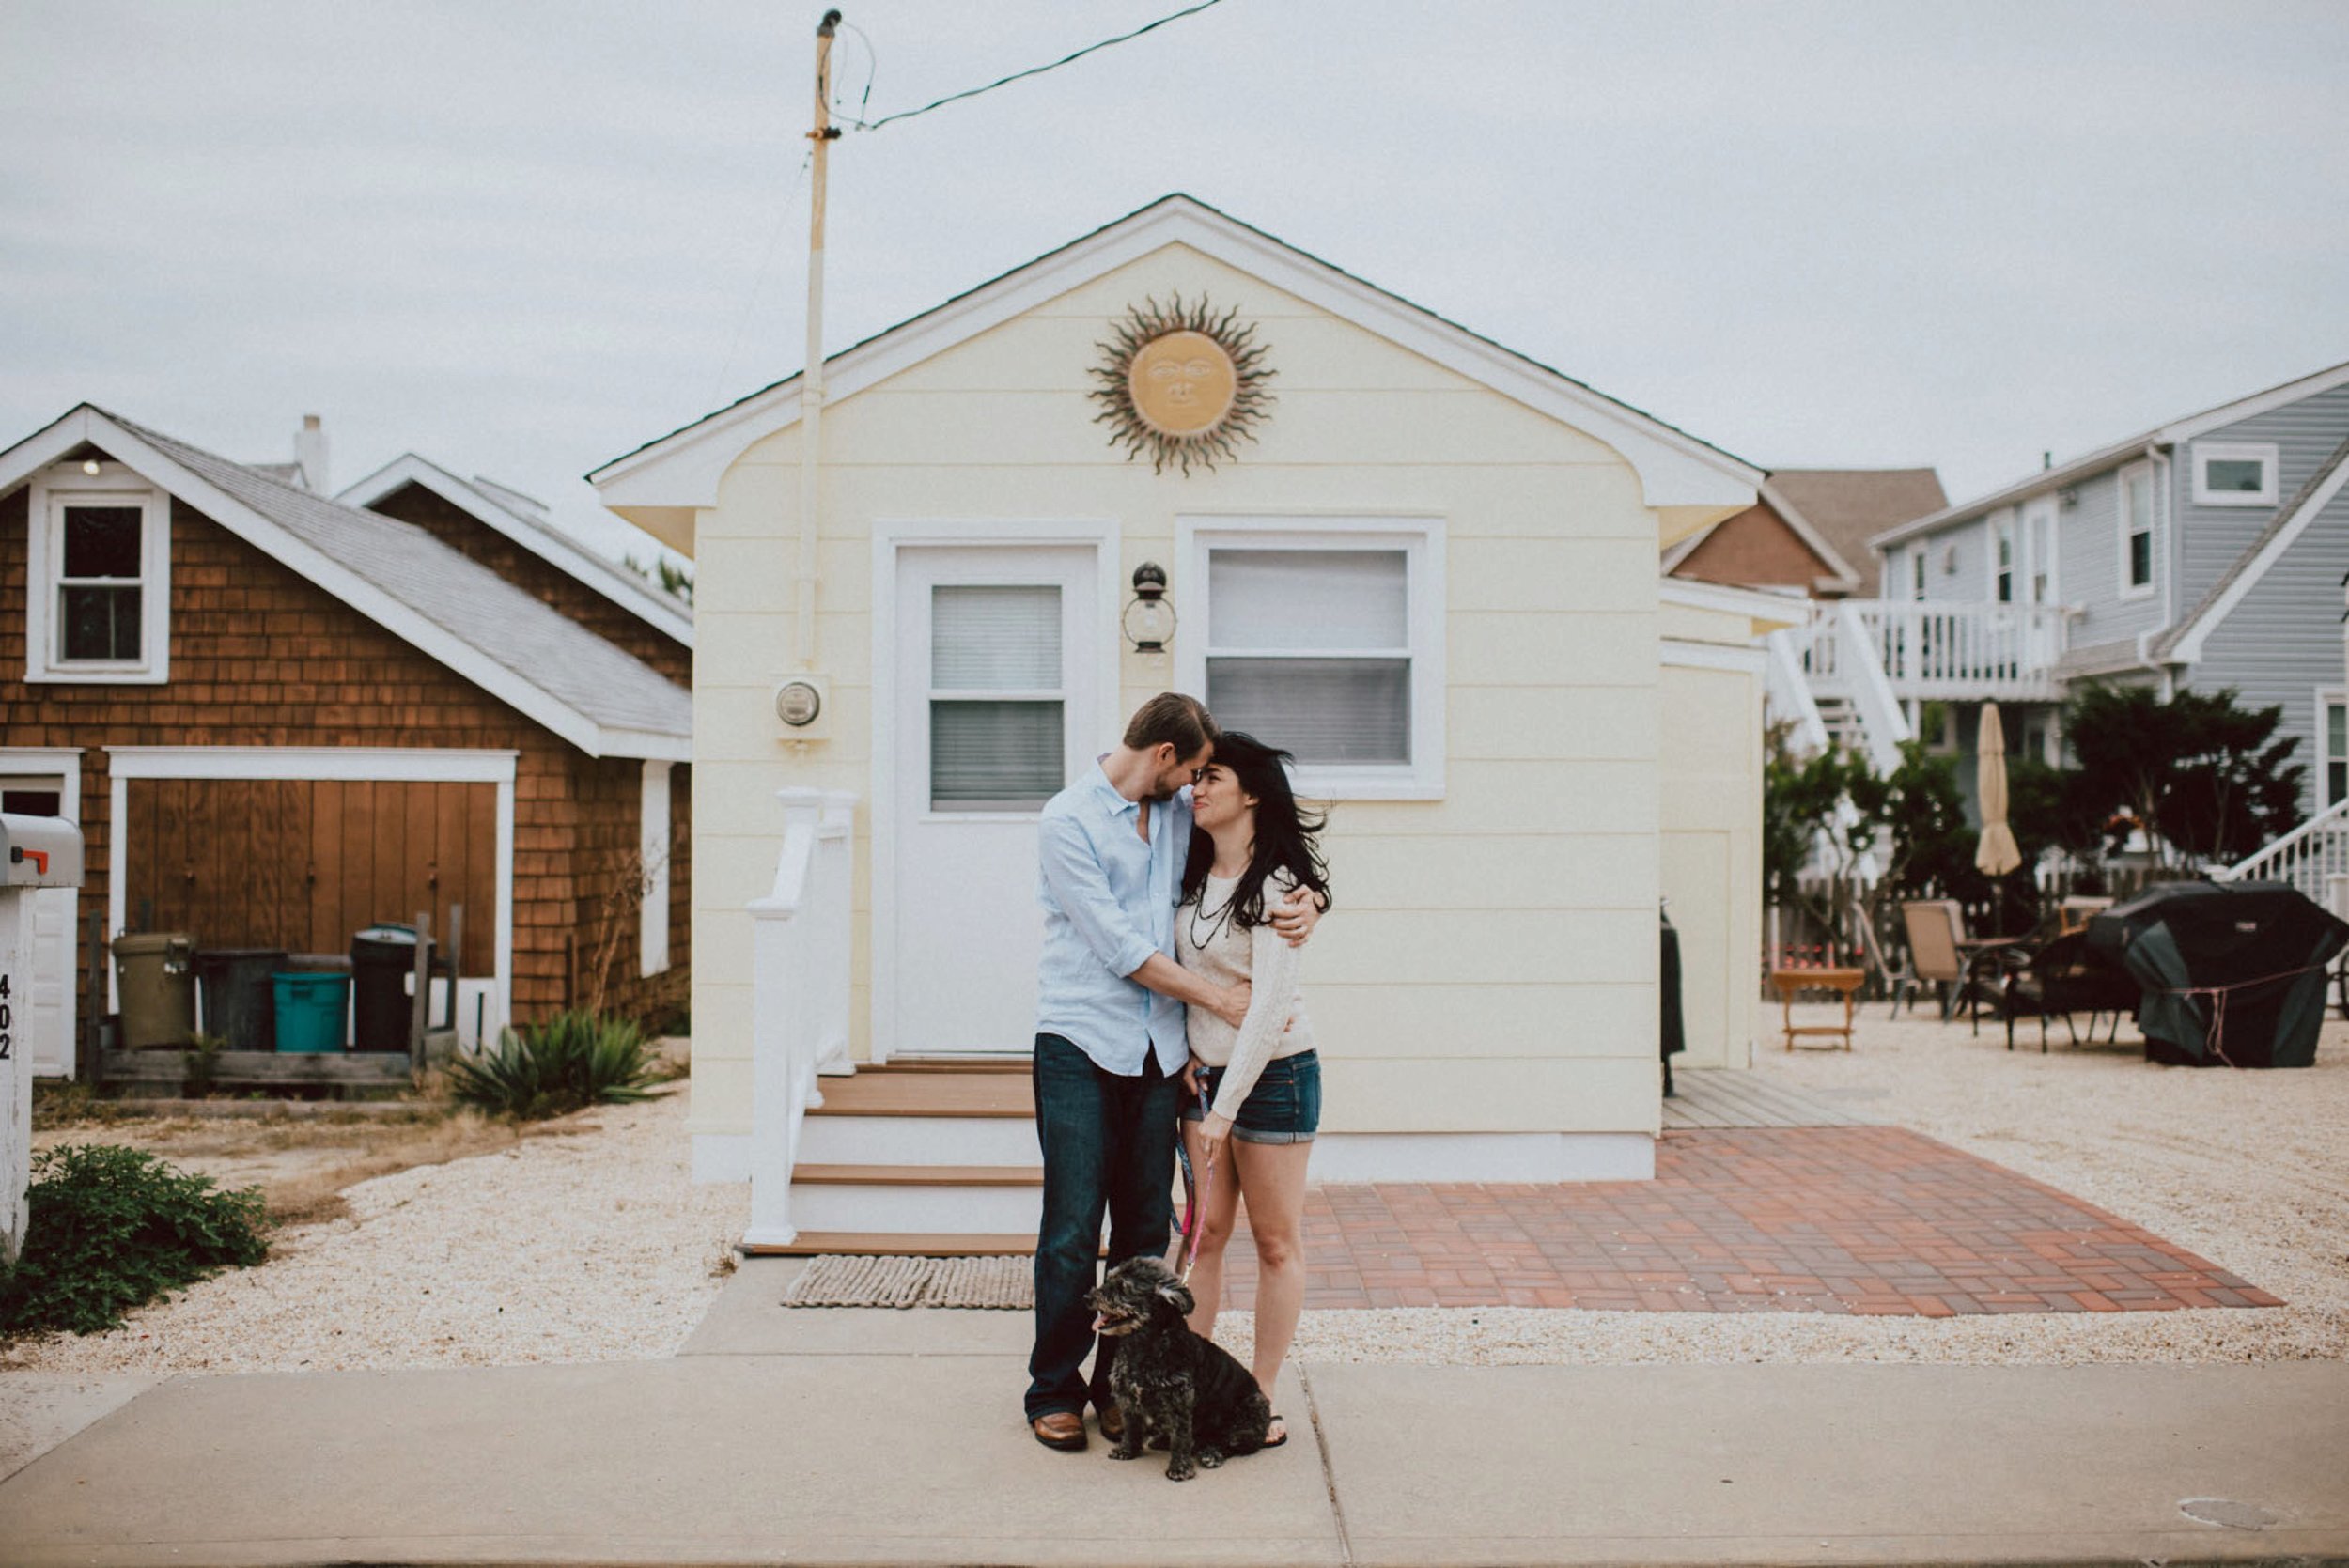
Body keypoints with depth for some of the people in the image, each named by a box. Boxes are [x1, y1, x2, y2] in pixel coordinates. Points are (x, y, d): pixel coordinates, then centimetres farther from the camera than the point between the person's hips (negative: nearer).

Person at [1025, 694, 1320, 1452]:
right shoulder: (1068, 820, -7)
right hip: (1081, 1044, -5)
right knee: (1072, 1231, -3)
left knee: (1147, 1228, 6)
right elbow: (1121, 948, -12)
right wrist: (1219, 998, -9)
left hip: (1158, 1048, 5)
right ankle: (1055, 1390, 10)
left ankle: (1121, 1382, 18)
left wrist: (1304, 903, -3)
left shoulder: (1179, 814, 9)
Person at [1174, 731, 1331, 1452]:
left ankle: (1259, 1403, 10)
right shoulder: (1194, 876, 7)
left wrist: (1226, 1108, -21)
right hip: (1205, 1070, 7)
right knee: (1206, 1233, 7)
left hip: (1273, 1074, -6)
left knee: (1276, 1242, 3)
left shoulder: (1275, 884, -15)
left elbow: (1268, 1007, -20)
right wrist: (1187, 1054, 3)